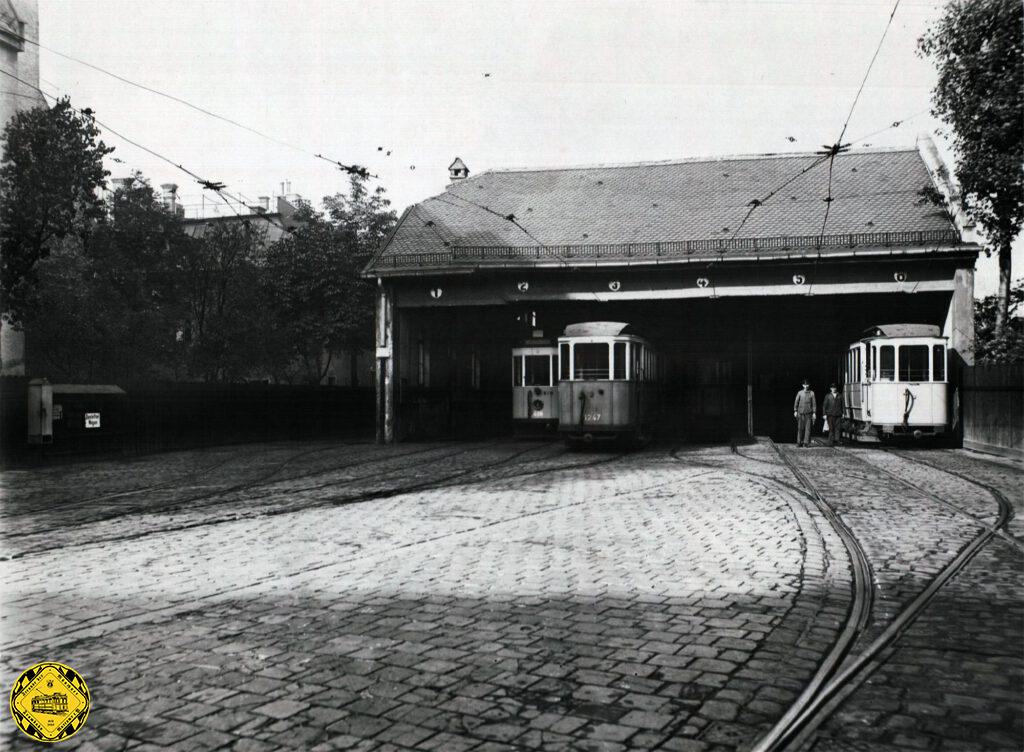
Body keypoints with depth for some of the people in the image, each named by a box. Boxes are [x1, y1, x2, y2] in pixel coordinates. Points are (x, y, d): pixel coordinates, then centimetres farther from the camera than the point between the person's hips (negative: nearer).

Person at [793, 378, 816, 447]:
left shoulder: (812, 393, 3)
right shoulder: (800, 392, 5)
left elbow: (814, 403, 4)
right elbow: (796, 402, 8)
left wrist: (814, 413, 0)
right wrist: (795, 411, 2)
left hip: (809, 413, -1)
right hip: (800, 413, 1)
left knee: (808, 428, -3)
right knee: (800, 428, 2)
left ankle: (806, 443, -1)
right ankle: (799, 442, 8)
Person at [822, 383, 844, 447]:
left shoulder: (840, 396, 12)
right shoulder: (828, 396, 8)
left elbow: (842, 405, 12)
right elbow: (824, 405, 6)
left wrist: (843, 413, 4)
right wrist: (824, 414, -1)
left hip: (838, 415, 1)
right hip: (830, 415, -1)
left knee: (838, 428, -6)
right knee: (831, 429, -2)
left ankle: (839, 440, -6)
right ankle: (831, 442, 1)